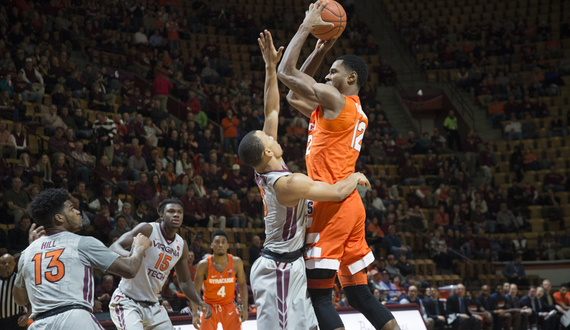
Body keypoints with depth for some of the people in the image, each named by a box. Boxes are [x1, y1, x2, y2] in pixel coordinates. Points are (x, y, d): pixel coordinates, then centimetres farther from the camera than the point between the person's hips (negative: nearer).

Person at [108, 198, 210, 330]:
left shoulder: (181, 245, 5)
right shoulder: (148, 230, -13)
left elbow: (184, 281, 15)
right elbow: (114, 247, -22)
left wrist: (200, 303, -1)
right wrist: (129, 255, -45)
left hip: (153, 305, 7)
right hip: (127, 302, -7)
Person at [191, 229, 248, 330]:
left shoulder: (236, 262, -10)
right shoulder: (203, 265, -16)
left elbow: (242, 284, 3)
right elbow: (195, 291, -12)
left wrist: (244, 308, -6)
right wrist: (194, 314, -22)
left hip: (229, 306, 2)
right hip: (210, 306, -2)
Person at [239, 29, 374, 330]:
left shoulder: (265, 170, 1)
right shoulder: (288, 183, -25)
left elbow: (272, 111, 6)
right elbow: (337, 192, -23)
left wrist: (270, 67, 5)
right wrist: (355, 177, -1)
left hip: (289, 265, 10)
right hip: (278, 270, -10)